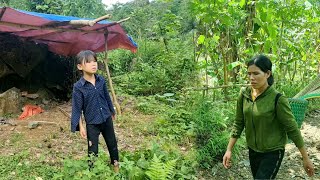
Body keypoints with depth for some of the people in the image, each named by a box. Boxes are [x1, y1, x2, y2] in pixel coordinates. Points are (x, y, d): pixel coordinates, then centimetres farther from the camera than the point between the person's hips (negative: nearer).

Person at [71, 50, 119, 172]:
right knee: (92, 150, 9)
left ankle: (116, 165, 44)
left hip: (107, 119, 4)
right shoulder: (78, 87, -17)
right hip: (92, 123, -4)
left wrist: (112, 112, 17)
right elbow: (77, 109, -12)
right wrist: (80, 127, -13)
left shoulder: (101, 80, -5)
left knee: (112, 144, 21)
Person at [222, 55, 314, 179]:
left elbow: (292, 129, -13)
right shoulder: (244, 94, -7)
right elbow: (238, 123, 0)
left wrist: (306, 158, -6)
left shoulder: (277, 99, -21)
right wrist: (229, 150, -2)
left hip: (272, 153, -5)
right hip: (253, 150, 5)